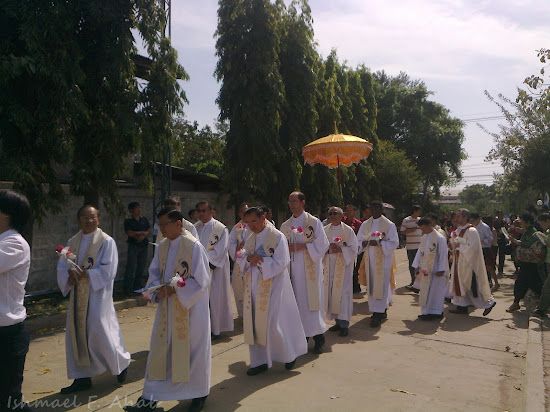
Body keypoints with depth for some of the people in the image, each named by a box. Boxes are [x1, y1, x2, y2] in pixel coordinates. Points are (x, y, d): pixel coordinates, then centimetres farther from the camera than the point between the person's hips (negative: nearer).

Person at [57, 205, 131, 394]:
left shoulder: (107, 241, -7)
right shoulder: (72, 242, 10)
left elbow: (108, 271, -13)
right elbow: (62, 266, 7)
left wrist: (85, 274, -17)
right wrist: (70, 274, -13)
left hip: (98, 295, -6)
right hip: (77, 296, 6)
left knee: (100, 333, -3)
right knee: (76, 334, 8)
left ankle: (122, 362, 23)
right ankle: (82, 378, 21)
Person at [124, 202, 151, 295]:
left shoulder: (144, 219, 14)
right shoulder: (128, 221, 1)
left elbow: (149, 231, 8)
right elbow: (130, 233, -11)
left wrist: (143, 236, -12)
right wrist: (143, 232, -5)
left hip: (143, 245, 4)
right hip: (133, 246, -4)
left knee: (141, 268, 6)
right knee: (131, 268, -7)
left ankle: (137, 287, 16)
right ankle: (128, 289, -1)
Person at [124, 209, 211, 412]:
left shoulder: (194, 246, -15)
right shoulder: (162, 247, 5)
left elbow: (201, 280, -15)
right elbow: (154, 274, 11)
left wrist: (174, 289, -19)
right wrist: (158, 290, -8)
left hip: (190, 307, -5)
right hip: (167, 307, 6)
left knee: (193, 349, 7)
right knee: (160, 350, 10)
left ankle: (199, 394, 29)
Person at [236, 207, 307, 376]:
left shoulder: (277, 237, -10)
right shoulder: (250, 239, 10)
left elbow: (280, 263, -15)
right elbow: (241, 259, 9)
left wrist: (259, 260, -16)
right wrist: (248, 258, -13)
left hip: (273, 286, -6)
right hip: (254, 287, 6)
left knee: (273, 322, -2)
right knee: (254, 323, 7)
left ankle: (290, 354, 23)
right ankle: (259, 360, 21)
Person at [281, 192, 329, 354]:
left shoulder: (314, 222, -2)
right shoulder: (285, 226, 12)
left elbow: (323, 244, -7)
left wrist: (302, 246, -16)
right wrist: (286, 248, -10)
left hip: (310, 269, -4)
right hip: (293, 269, 4)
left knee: (313, 301, -3)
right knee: (298, 302, 5)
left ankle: (318, 337, 8)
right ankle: (303, 334, 17)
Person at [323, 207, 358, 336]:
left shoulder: (348, 230, -2)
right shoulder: (324, 230, 7)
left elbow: (353, 249, -5)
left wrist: (340, 249, -19)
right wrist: (327, 249, -15)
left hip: (343, 265, -4)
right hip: (329, 266, 4)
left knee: (343, 292, -5)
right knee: (331, 292, 5)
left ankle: (344, 324, 2)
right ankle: (338, 321, 17)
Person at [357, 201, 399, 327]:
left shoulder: (389, 225, -2)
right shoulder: (365, 224, 10)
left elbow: (394, 243, -6)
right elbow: (359, 241, 9)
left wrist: (379, 243, -20)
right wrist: (365, 243, -15)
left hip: (383, 259, -4)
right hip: (369, 259, 4)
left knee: (381, 285, -6)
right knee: (371, 285, 5)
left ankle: (379, 314, -3)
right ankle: (382, 310, 18)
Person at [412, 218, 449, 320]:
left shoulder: (440, 238, -12)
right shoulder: (423, 238, 9)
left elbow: (443, 255, -13)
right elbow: (420, 252, 14)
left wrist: (441, 270, -15)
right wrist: (416, 266, 10)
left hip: (436, 271, -7)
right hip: (425, 270, 7)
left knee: (435, 292, 0)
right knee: (425, 292, 10)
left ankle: (436, 312, 10)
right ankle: (426, 312, 19)